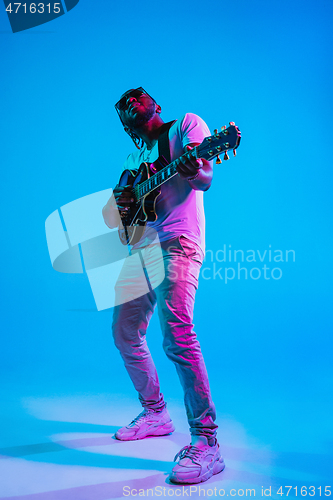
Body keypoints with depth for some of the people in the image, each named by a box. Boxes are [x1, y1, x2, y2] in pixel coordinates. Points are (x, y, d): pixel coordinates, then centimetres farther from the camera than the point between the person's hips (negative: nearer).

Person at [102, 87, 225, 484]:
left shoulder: (187, 124, 6)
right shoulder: (133, 157, 26)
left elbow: (206, 179, -9)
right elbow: (112, 218, 23)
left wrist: (192, 170, -33)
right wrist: (120, 201, -1)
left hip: (177, 241, -8)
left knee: (176, 334, -23)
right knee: (125, 332, 9)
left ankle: (206, 442, -18)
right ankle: (155, 414, 25)